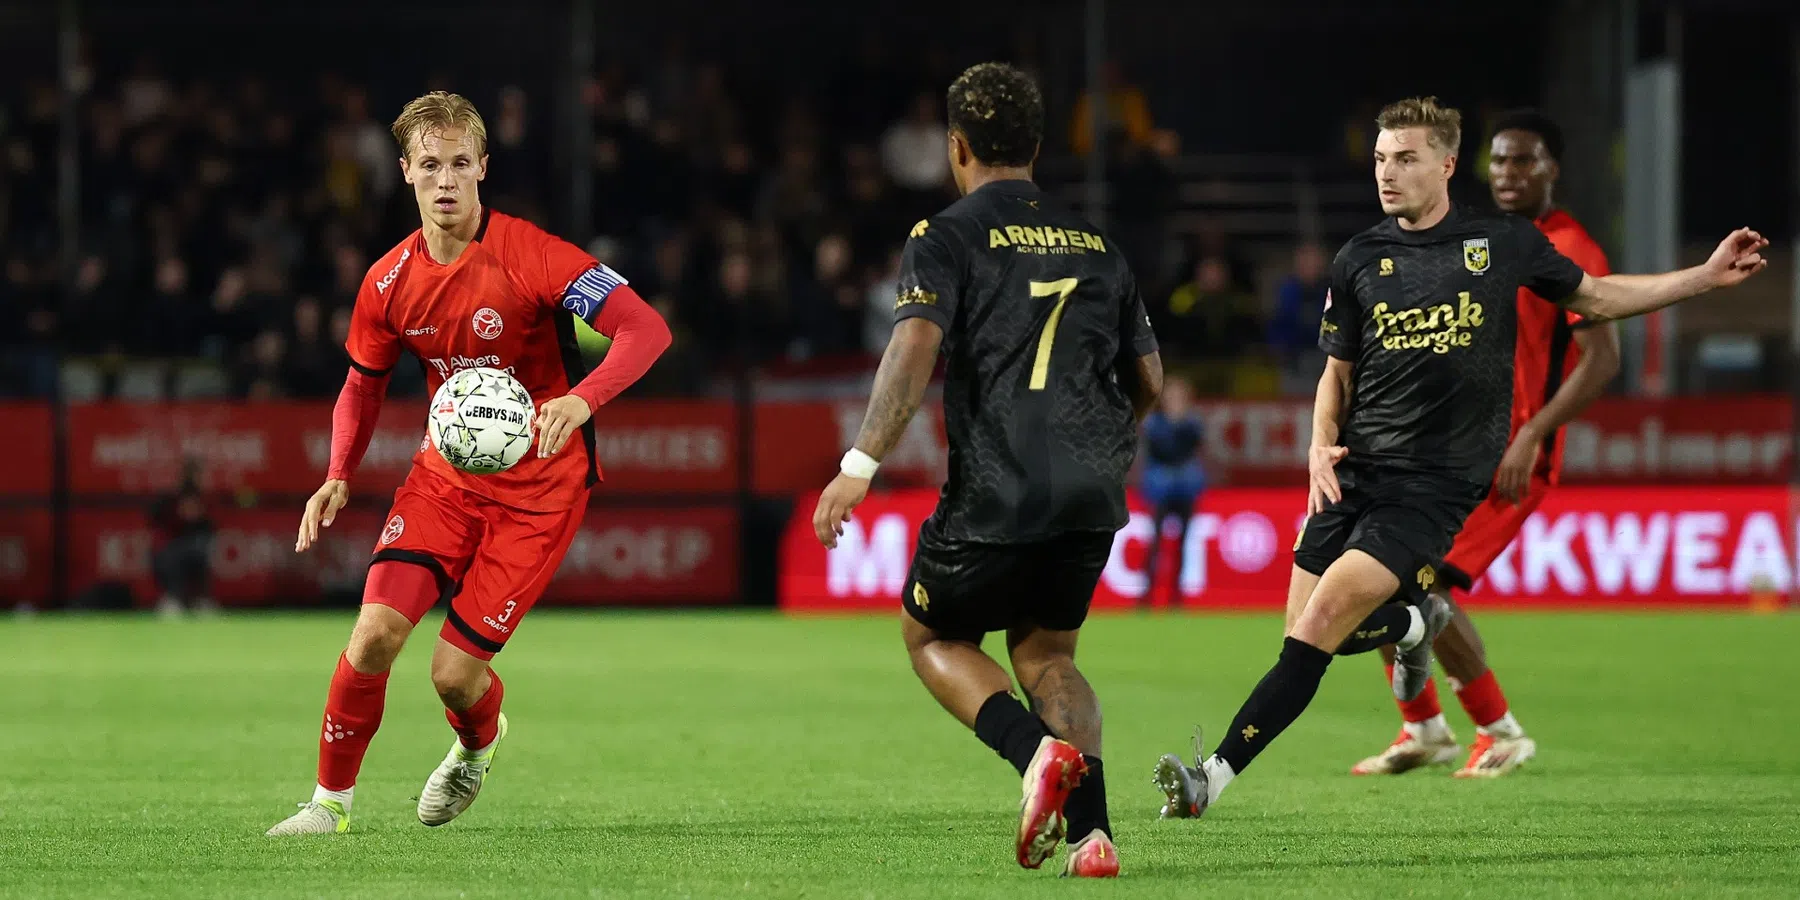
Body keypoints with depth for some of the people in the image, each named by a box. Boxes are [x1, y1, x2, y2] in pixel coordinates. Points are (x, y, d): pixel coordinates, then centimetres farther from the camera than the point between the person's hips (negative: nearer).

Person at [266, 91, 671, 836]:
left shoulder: (527, 256, -19)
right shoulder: (390, 282, -3)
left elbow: (646, 328, -24)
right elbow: (364, 383, 14)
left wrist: (582, 399, -40)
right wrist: (339, 478, -3)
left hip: (538, 486, -4)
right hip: (446, 474, 4)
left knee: (454, 671, -7)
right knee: (375, 634, -15)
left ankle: (478, 745, 31)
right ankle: (331, 799, 5)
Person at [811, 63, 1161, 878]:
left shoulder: (946, 238, -1)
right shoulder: (1094, 244, 17)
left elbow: (916, 345, -17)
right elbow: (1149, 380, 21)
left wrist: (861, 464, -20)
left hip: (997, 494, -5)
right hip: (1093, 494, 5)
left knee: (933, 637, 17)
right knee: (1044, 654, 20)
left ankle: (1039, 751, -11)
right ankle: (1092, 832, -1)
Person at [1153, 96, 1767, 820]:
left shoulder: (1504, 242, 2)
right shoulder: (1360, 260, 7)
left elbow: (1596, 298, 18)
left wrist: (1707, 276, 12)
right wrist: (1321, 445, -2)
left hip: (1436, 484, -4)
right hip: (1354, 474, 4)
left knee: (1326, 616, -20)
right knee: (1309, 637, -1)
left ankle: (1216, 776, -21)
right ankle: (1416, 623, 32)